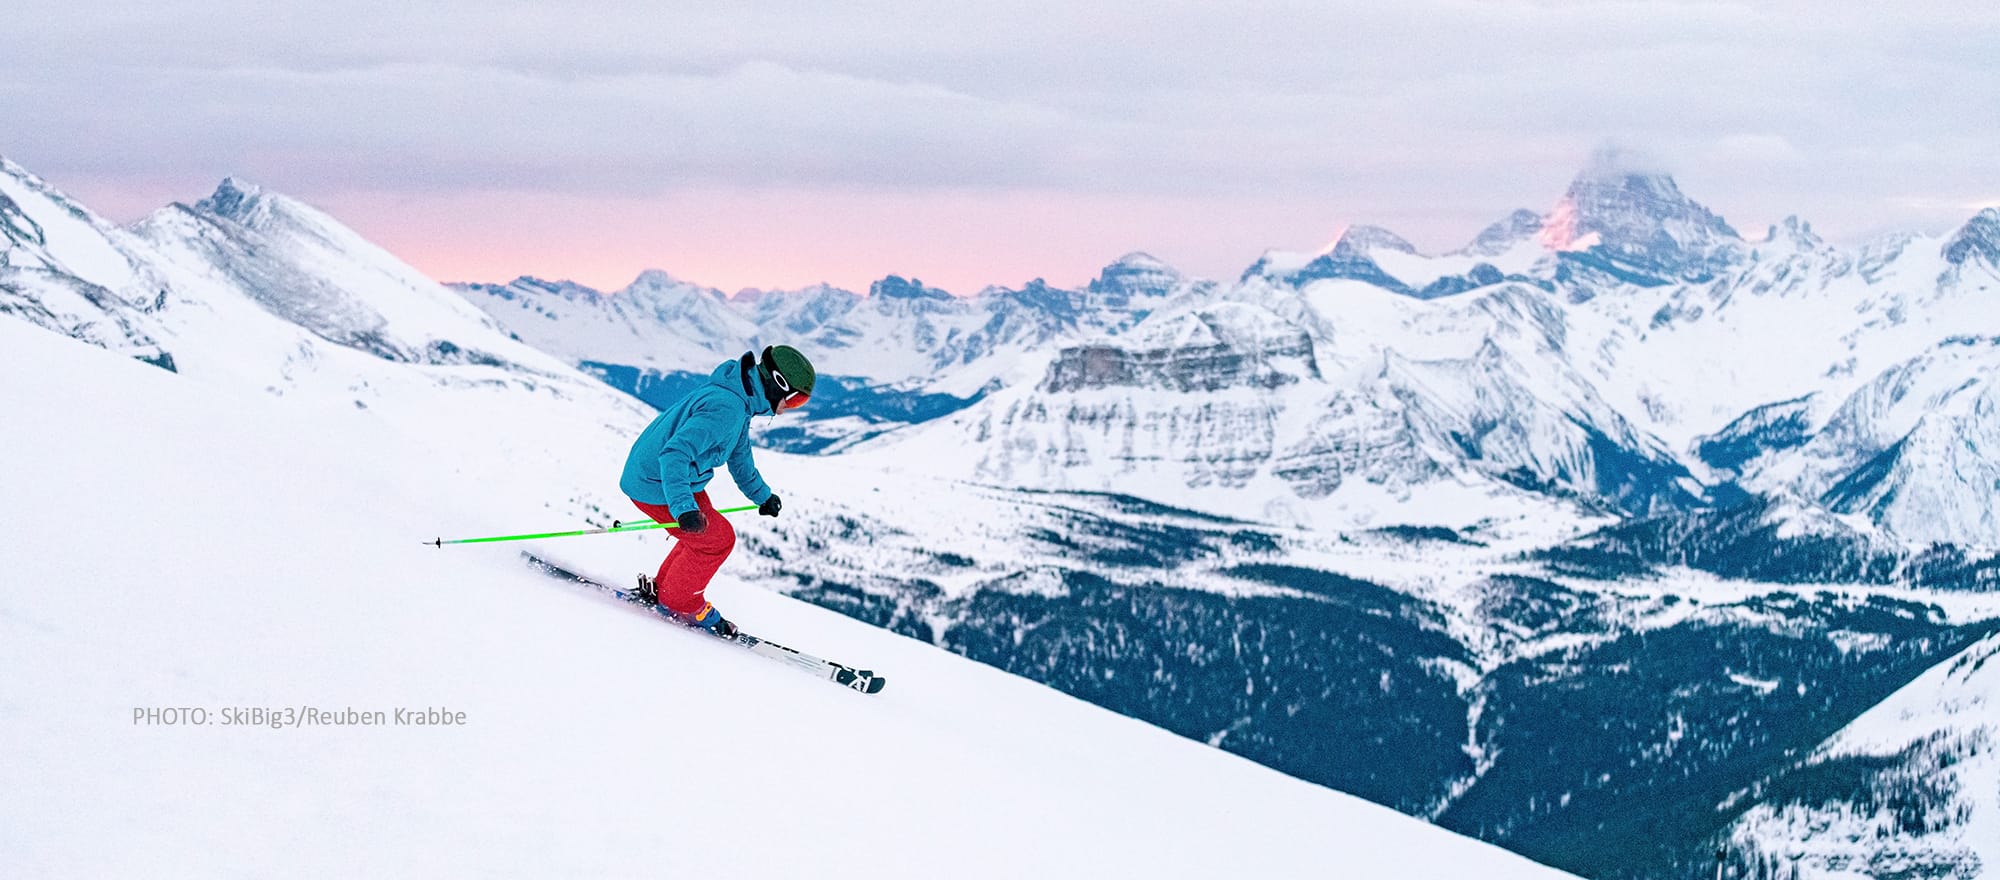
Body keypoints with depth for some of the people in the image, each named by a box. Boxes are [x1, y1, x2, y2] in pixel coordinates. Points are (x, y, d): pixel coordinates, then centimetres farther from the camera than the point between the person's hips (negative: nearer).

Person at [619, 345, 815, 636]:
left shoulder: (740, 400, 4)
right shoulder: (725, 409, -30)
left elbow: (738, 451, 23)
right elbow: (675, 454, -38)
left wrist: (760, 494, 33)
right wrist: (684, 507, -47)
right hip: (656, 487, -10)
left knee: (706, 531, 20)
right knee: (718, 538, -4)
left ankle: (662, 590, 30)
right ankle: (678, 604, 12)